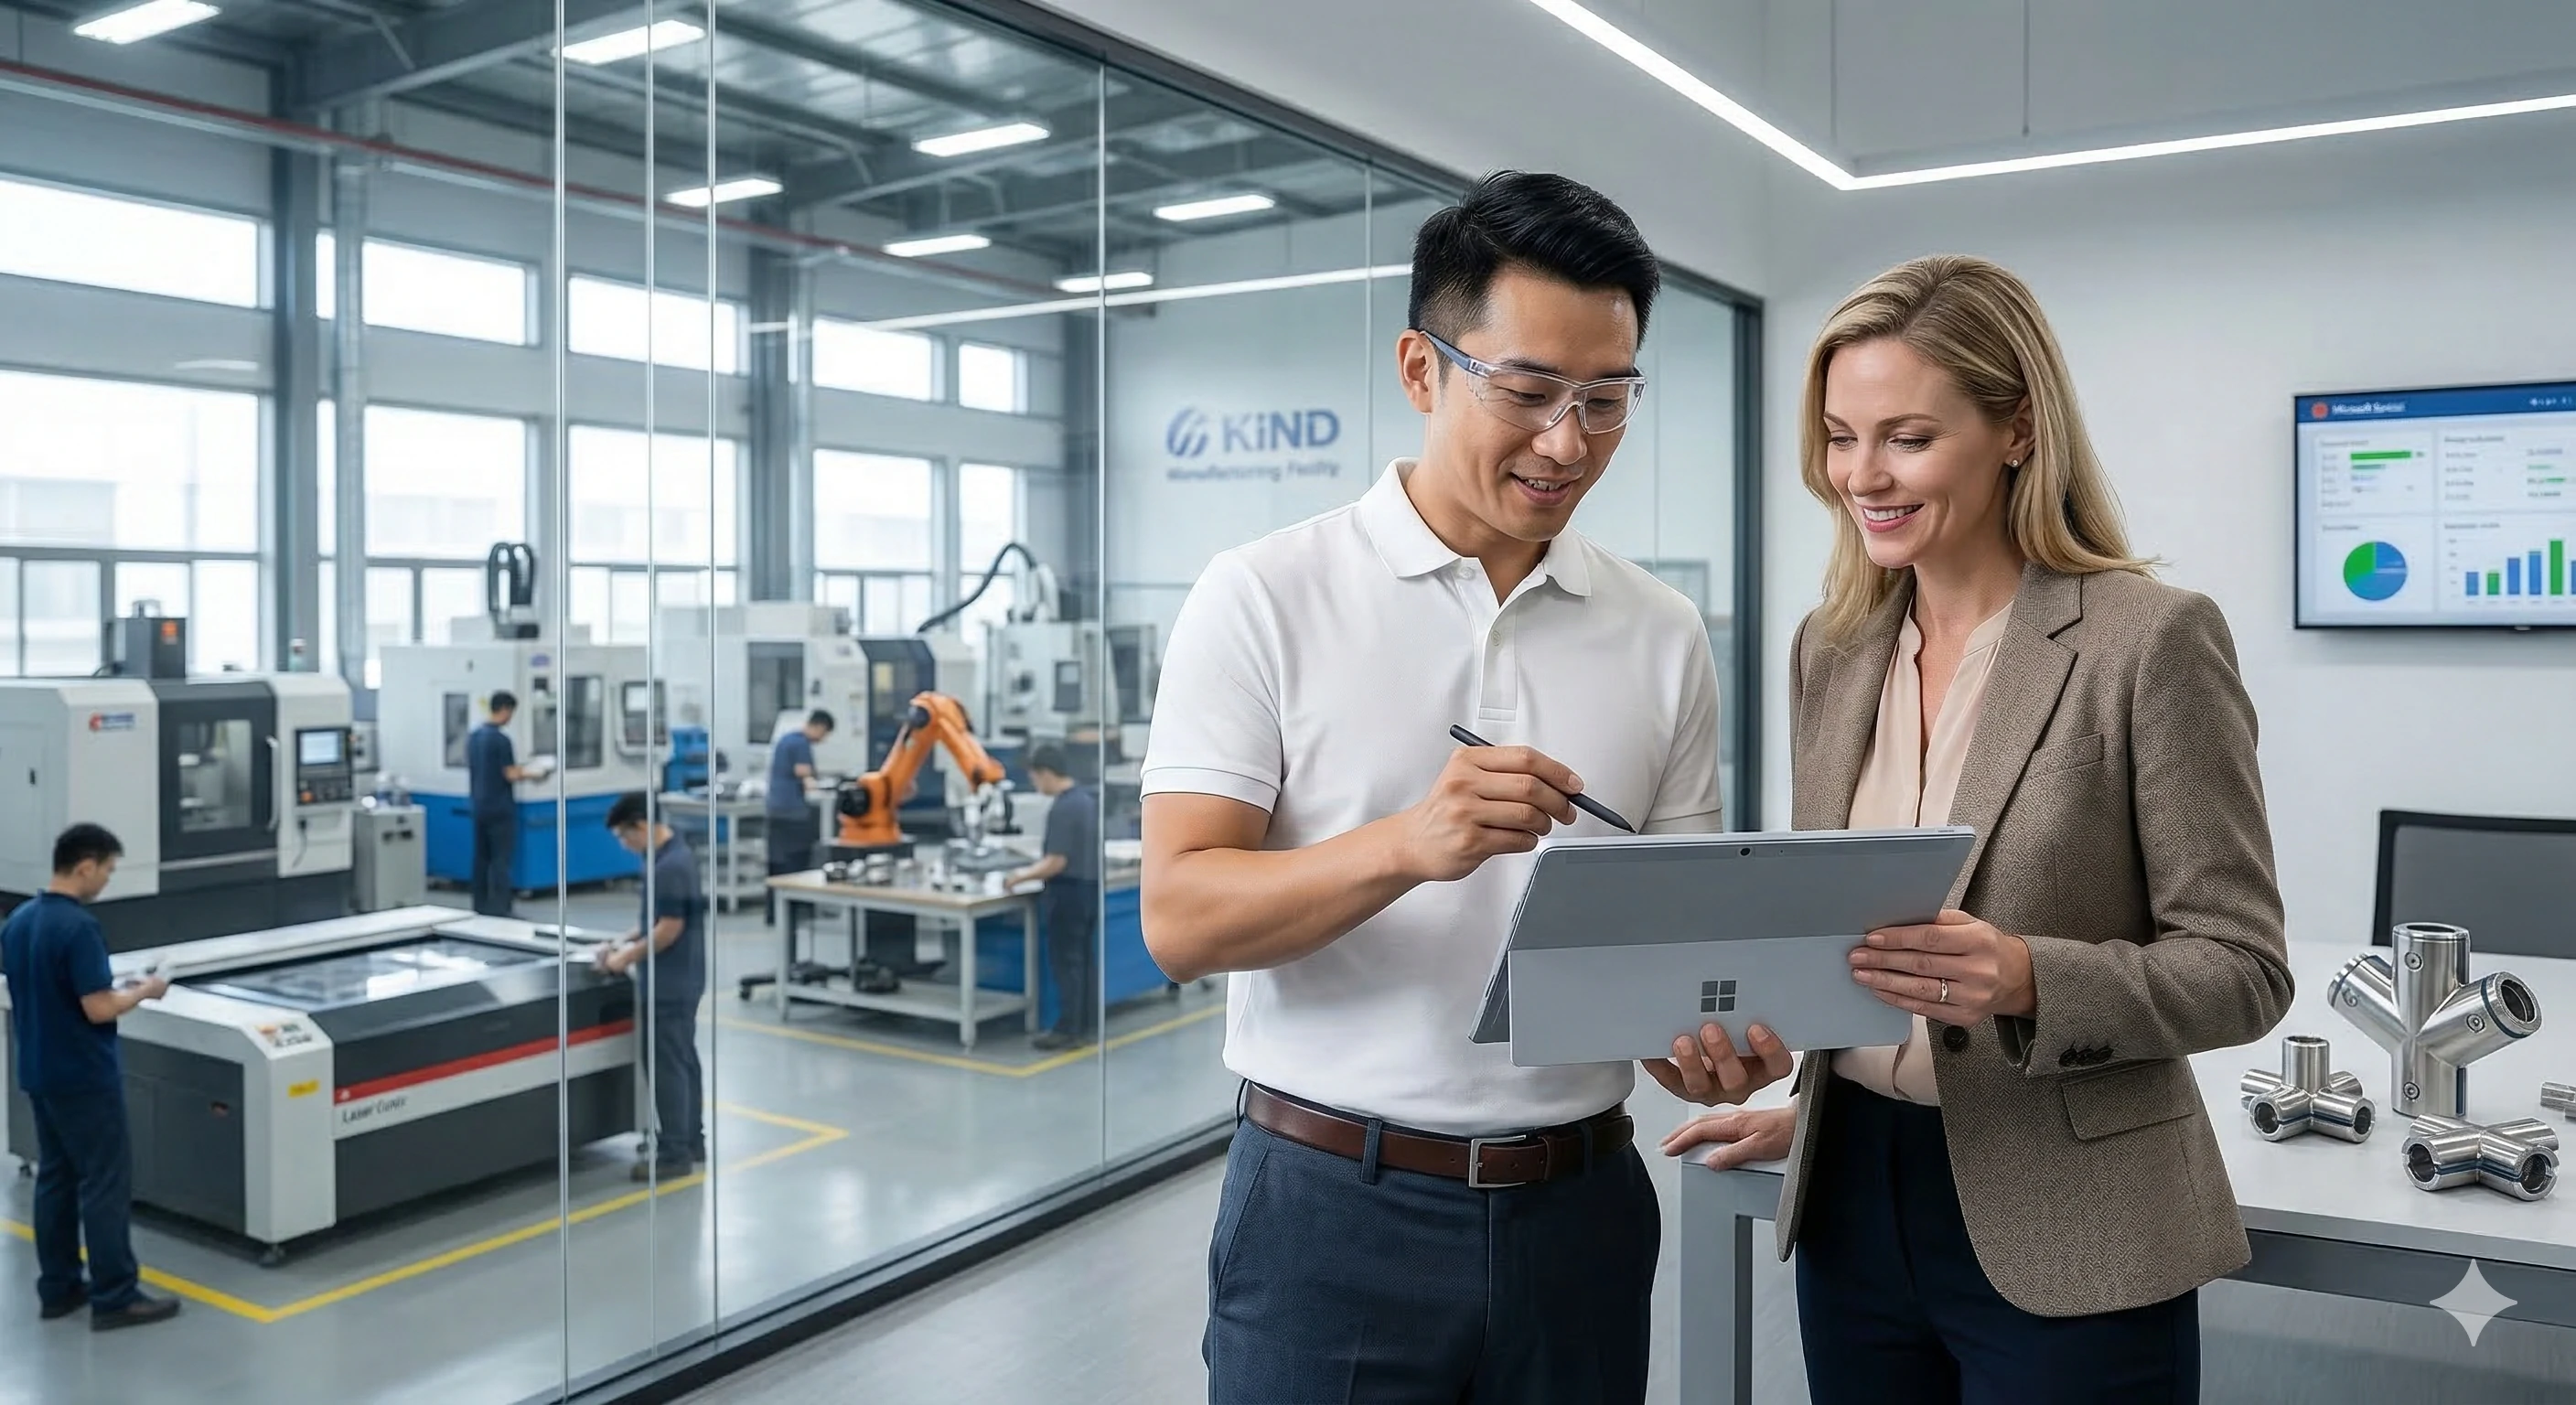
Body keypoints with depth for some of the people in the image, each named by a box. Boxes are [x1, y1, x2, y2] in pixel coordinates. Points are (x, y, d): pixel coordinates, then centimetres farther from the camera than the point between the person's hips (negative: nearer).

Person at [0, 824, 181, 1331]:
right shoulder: (78, 927, -22)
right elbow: (99, 1009, -23)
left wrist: (110, 986, 16)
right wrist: (142, 991, -6)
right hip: (84, 1078, -9)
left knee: (54, 1176, 16)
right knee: (105, 1183, -3)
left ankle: (57, 1287, 22)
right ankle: (114, 1297, 1)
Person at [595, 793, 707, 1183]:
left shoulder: (670, 866, -22)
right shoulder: (672, 855, 10)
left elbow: (670, 928, -22)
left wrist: (629, 958, -13)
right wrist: (624, 941, 10)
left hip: (669, 984, -10)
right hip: (680, 981, 10)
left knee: (666, 1066, -3)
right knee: (683, 1061, 16)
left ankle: (673, 1153, 3)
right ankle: (692, 1142, 25)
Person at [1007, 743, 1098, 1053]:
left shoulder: (1062, 808, -20)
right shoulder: (1088, 799, 8)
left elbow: (1057, 862, -22)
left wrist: (1023, 876, -9)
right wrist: (1041, 859, 17)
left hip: (1068, 892, -9)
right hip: (1090, 887, 9)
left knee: (1065, 961, -1)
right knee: (1084, 958, 14)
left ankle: (1069, 1030, 4)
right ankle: (1086, 1024, 20)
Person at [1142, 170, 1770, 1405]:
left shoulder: (1664, 636, 4)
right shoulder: (1265, 598, -7)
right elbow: (1179, 915, -13)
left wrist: (1706, 1024, -12)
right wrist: (1412, 845, -28)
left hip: (1577, 1207, 4)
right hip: (1332, 1209, -3)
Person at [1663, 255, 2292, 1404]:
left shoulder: (2150, 639, -11)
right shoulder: (1831, 649, 5)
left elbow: (2241, 966, -10)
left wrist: (2029, 979, -25)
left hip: (2063, 1240, -5)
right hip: (1853, 1204, 5)